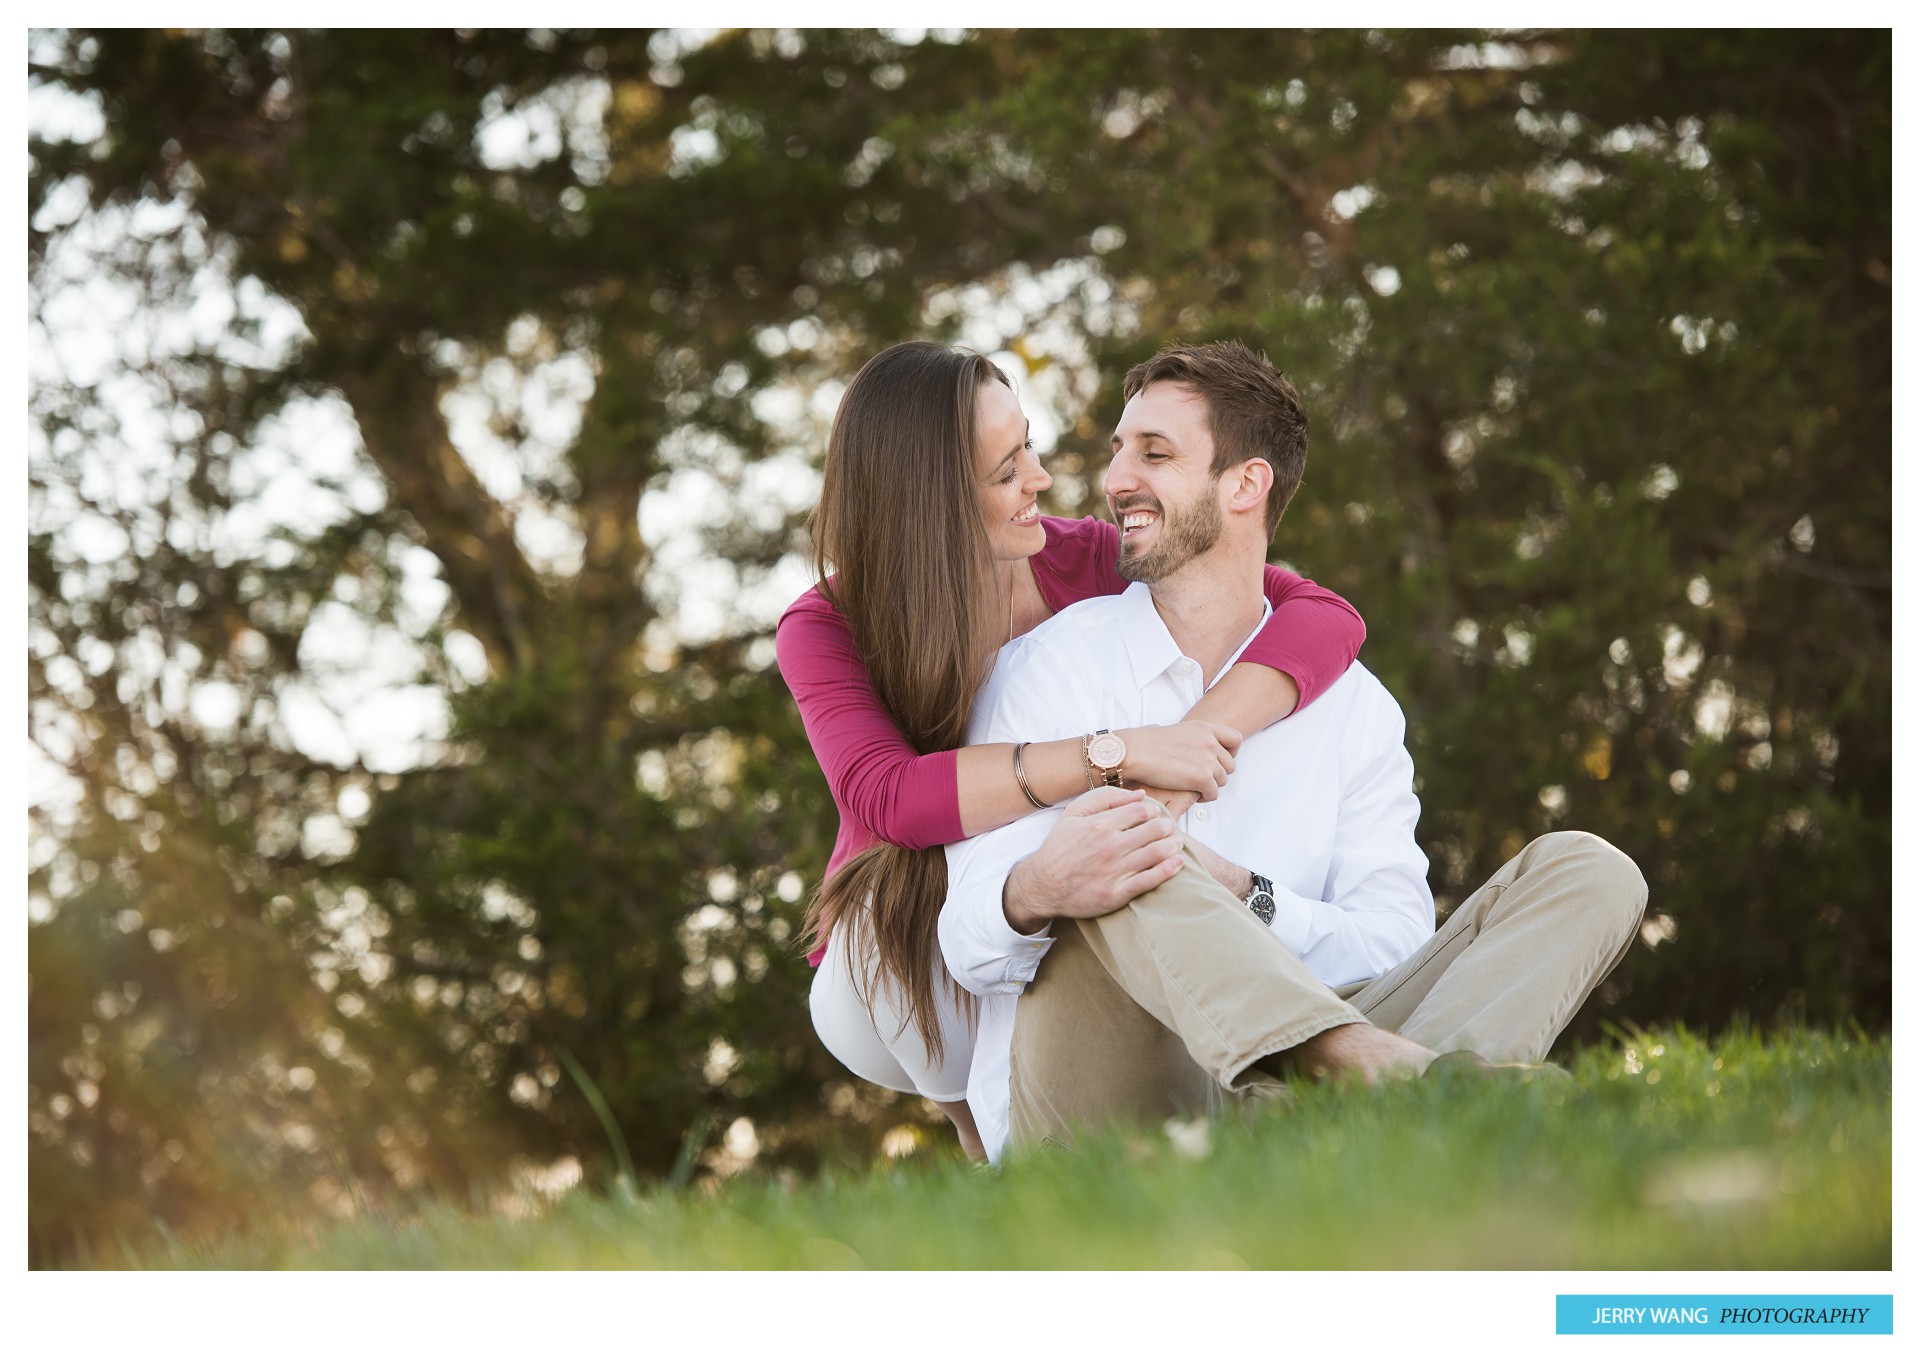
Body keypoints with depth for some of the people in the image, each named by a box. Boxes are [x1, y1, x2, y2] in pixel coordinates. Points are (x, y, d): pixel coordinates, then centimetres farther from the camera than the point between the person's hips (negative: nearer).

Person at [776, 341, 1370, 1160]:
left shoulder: (1084, 564, -12)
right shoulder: (825, 631, -17)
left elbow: (1326, 616, -21)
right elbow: (885, 799, -38)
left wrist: (1197, 741, -40)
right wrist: (1117, 754, -46)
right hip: (903, 988, -2)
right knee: (915, 886, -36)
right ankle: (985, 1133, -14)